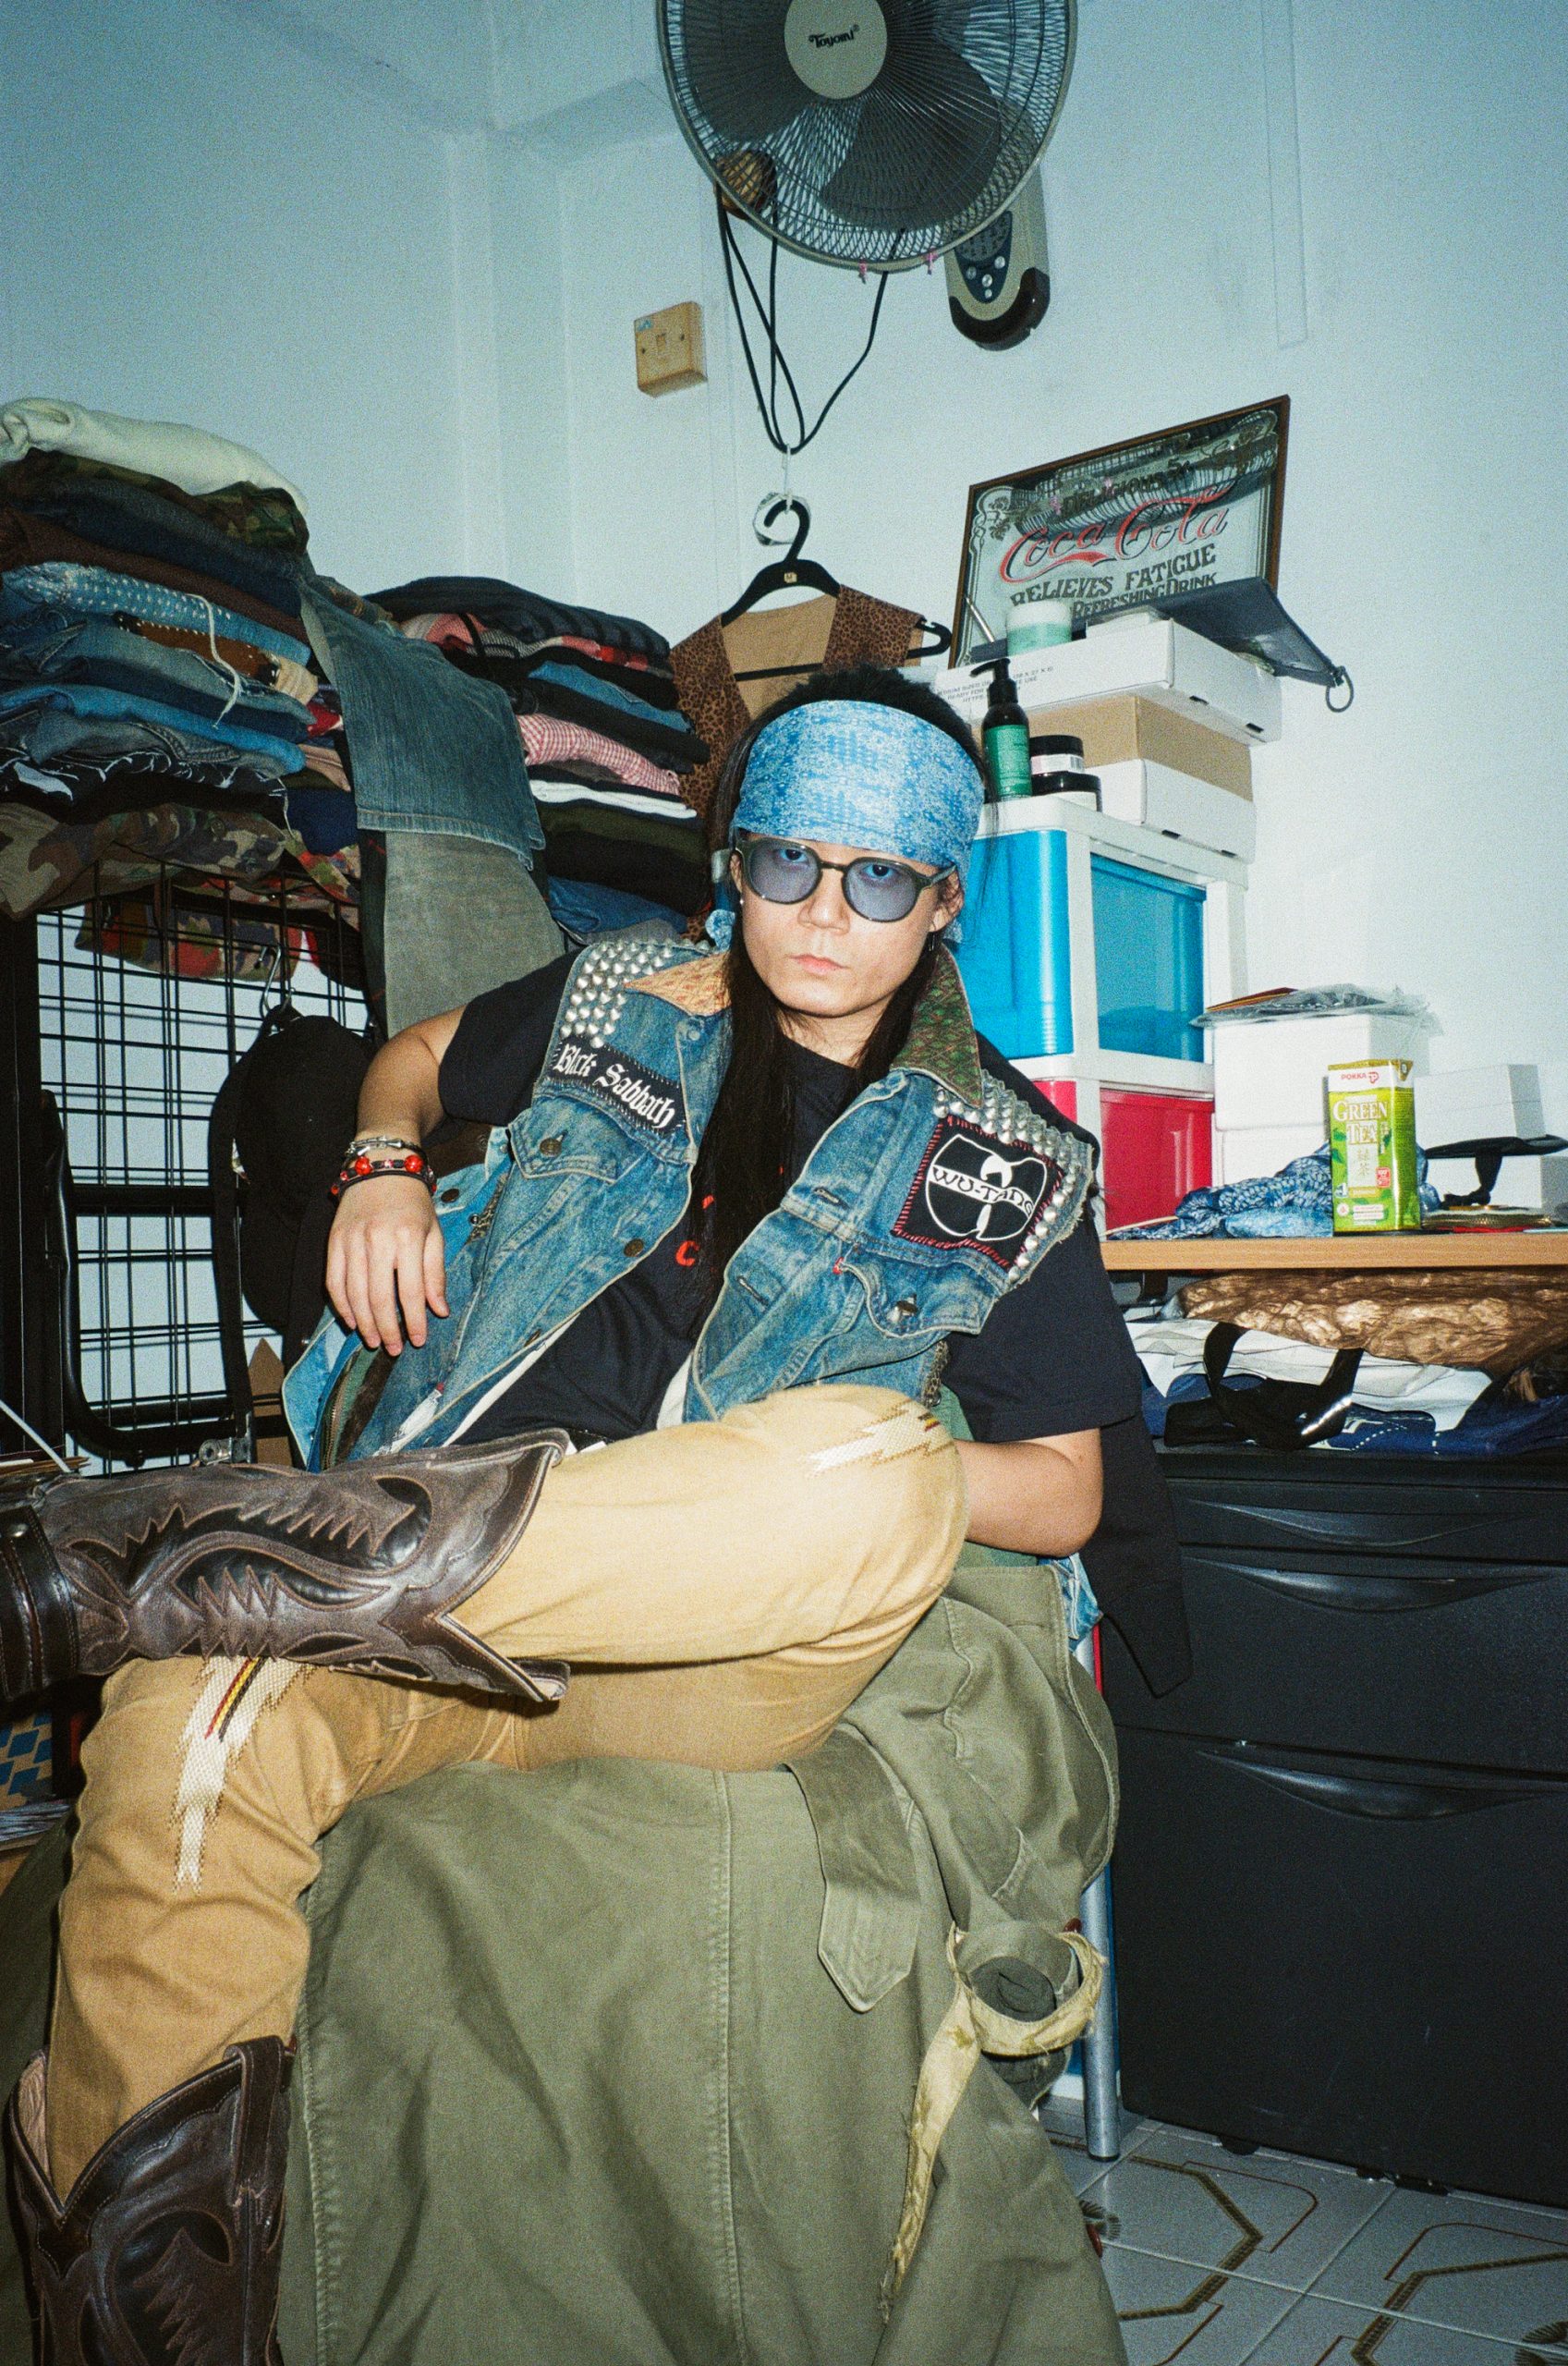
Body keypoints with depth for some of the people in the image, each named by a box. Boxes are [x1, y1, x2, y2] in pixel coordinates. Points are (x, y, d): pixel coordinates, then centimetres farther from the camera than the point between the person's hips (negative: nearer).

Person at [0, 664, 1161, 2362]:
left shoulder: (999, 1165, 9)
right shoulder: (618, 1008, 16)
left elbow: (1063, 1493, 9)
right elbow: (415, 1063, 34)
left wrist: (853, 1484, -9)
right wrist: (385, 1168, 10)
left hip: (713, 1658, -1)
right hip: (462, 1598, 2)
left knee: (878, 1471, -37)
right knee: (185, 1717, -32)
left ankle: (205, 1554, -32)